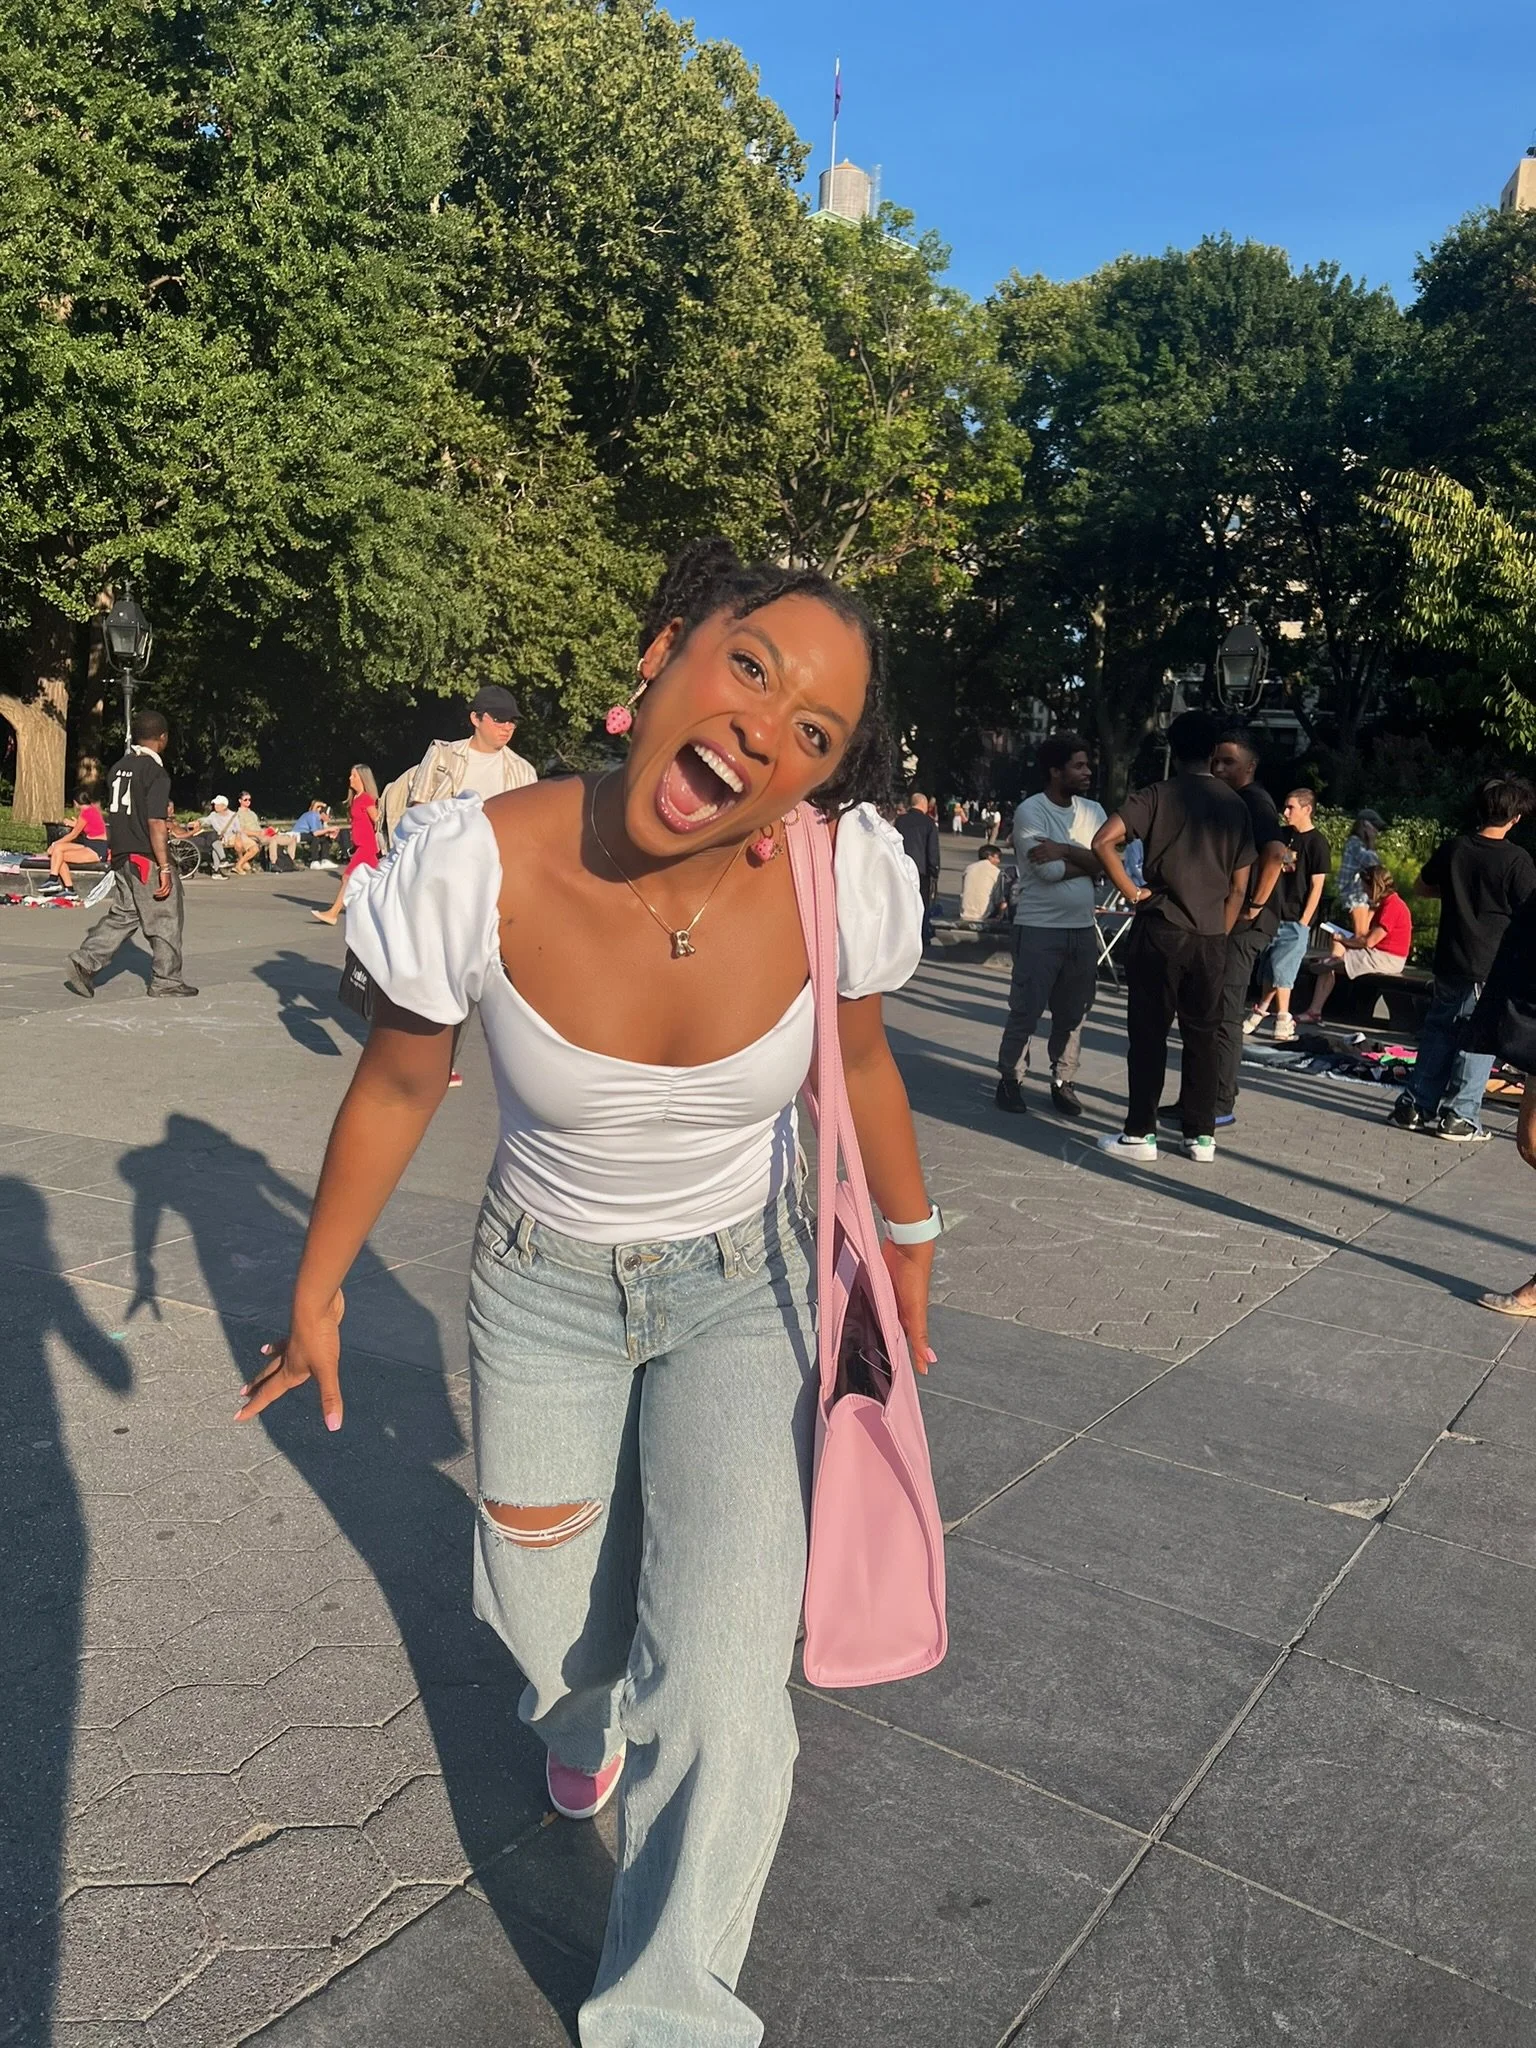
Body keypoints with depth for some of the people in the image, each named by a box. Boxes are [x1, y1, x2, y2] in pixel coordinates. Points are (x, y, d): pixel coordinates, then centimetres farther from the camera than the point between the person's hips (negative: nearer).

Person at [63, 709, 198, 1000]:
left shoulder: (119, 767, 9)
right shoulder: (156, 772, -15)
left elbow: (115, 812, 16)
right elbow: (156, 825, -20)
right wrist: (165, 868, -19)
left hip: (120, 856, 8)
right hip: (147, 858, -8)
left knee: (122, 915, 16)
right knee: (165, 920, 5)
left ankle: (84, 963, 6)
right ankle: (166, 981, 13)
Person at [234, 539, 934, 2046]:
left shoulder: (839, 875, -25)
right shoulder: (475, 872, -29)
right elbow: (396, 1087, -10)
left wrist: (909, 1239, 11)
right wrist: (315, 1294, 3)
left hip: (744, 1288, 0)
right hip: (545, 1285, 1)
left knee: (720, 1693, -9)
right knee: (546, 1616, 21)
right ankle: (584, 1703, 63)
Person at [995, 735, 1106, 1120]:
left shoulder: (1093, 811, 9)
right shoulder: (1030, 811, -9)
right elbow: (1049, 871, -18)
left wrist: (1066, 852, -17)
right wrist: (1087, 861, -6)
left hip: (1082, 928, 5)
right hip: (1039, 928, -5)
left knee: (1072, 1013, 10)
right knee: (1025, 1011, 0)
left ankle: (1063, 1082, 21)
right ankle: (1010, 1080, 11)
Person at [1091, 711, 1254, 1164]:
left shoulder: (1157, 796, -4)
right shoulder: (1234, 806, 8)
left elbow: (1103, 841, -19)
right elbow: (1239, 887, 9)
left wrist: (1132, 892, -10)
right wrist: (1219, 934, 17)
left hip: (1160, 931, -3)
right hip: (1211, 938, 4)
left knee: (1149, 1034, 3)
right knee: (1203, 1036, 10)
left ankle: (1140, 1133, 5)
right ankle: (1202, 1134, 15)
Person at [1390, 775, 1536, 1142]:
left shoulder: (1452, 849, 0)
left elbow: (1423, 887, 16)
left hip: (1450, 961, 4)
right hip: (1494, 967, -4)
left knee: (1439, 1029, 15)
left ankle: (1417, 1105, 15)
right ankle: (1460, 1115, 5)